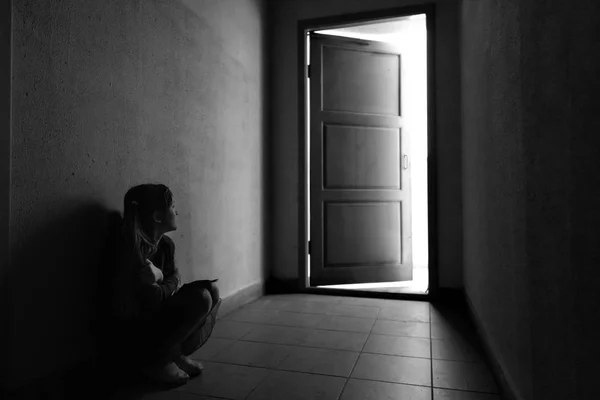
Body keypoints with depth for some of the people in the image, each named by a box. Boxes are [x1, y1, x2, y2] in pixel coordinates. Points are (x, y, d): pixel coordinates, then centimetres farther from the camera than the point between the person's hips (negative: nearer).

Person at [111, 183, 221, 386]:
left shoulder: (166, 244, 2)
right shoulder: (131, 248, -24)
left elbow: (174, 280, 1)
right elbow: (154, 297, -27)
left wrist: (163, 284, -19)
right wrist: (171, 284, -11)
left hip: (160, 316, 8)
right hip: (138, 334, -8)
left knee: (211, 290, -3)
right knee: (201, 298, -23)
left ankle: (177, 353, 3)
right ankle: (155, 362, -7)